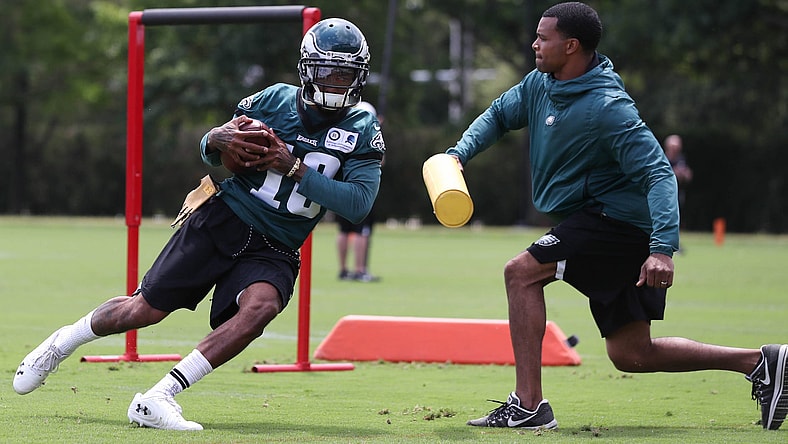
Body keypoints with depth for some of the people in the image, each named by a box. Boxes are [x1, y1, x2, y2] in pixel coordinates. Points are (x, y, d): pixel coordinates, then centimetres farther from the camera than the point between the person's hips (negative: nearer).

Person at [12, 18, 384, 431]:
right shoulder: (275, 100, -1)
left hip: (273, 253, 0)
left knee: (260, 305, -31)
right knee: (147, 308, -3)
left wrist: (294, 169, -21)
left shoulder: (362, 130, -3)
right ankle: (62, 343, 29)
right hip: (225, 222, 0)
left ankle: (158, 399, -30)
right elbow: (209, 153, 11)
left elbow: (359, 203, -16)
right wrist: (218, 139, -14)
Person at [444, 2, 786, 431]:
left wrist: (662, 248, -37)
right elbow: (498, 115, 22)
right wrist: (457, 154, 2)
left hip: (618, 218, -9)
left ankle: (528, 406, -18)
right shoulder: (540, 84, 4)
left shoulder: (608, 107, -21)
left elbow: (659, 174, -25)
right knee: (632, 354, 8)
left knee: (521, 272, -17)